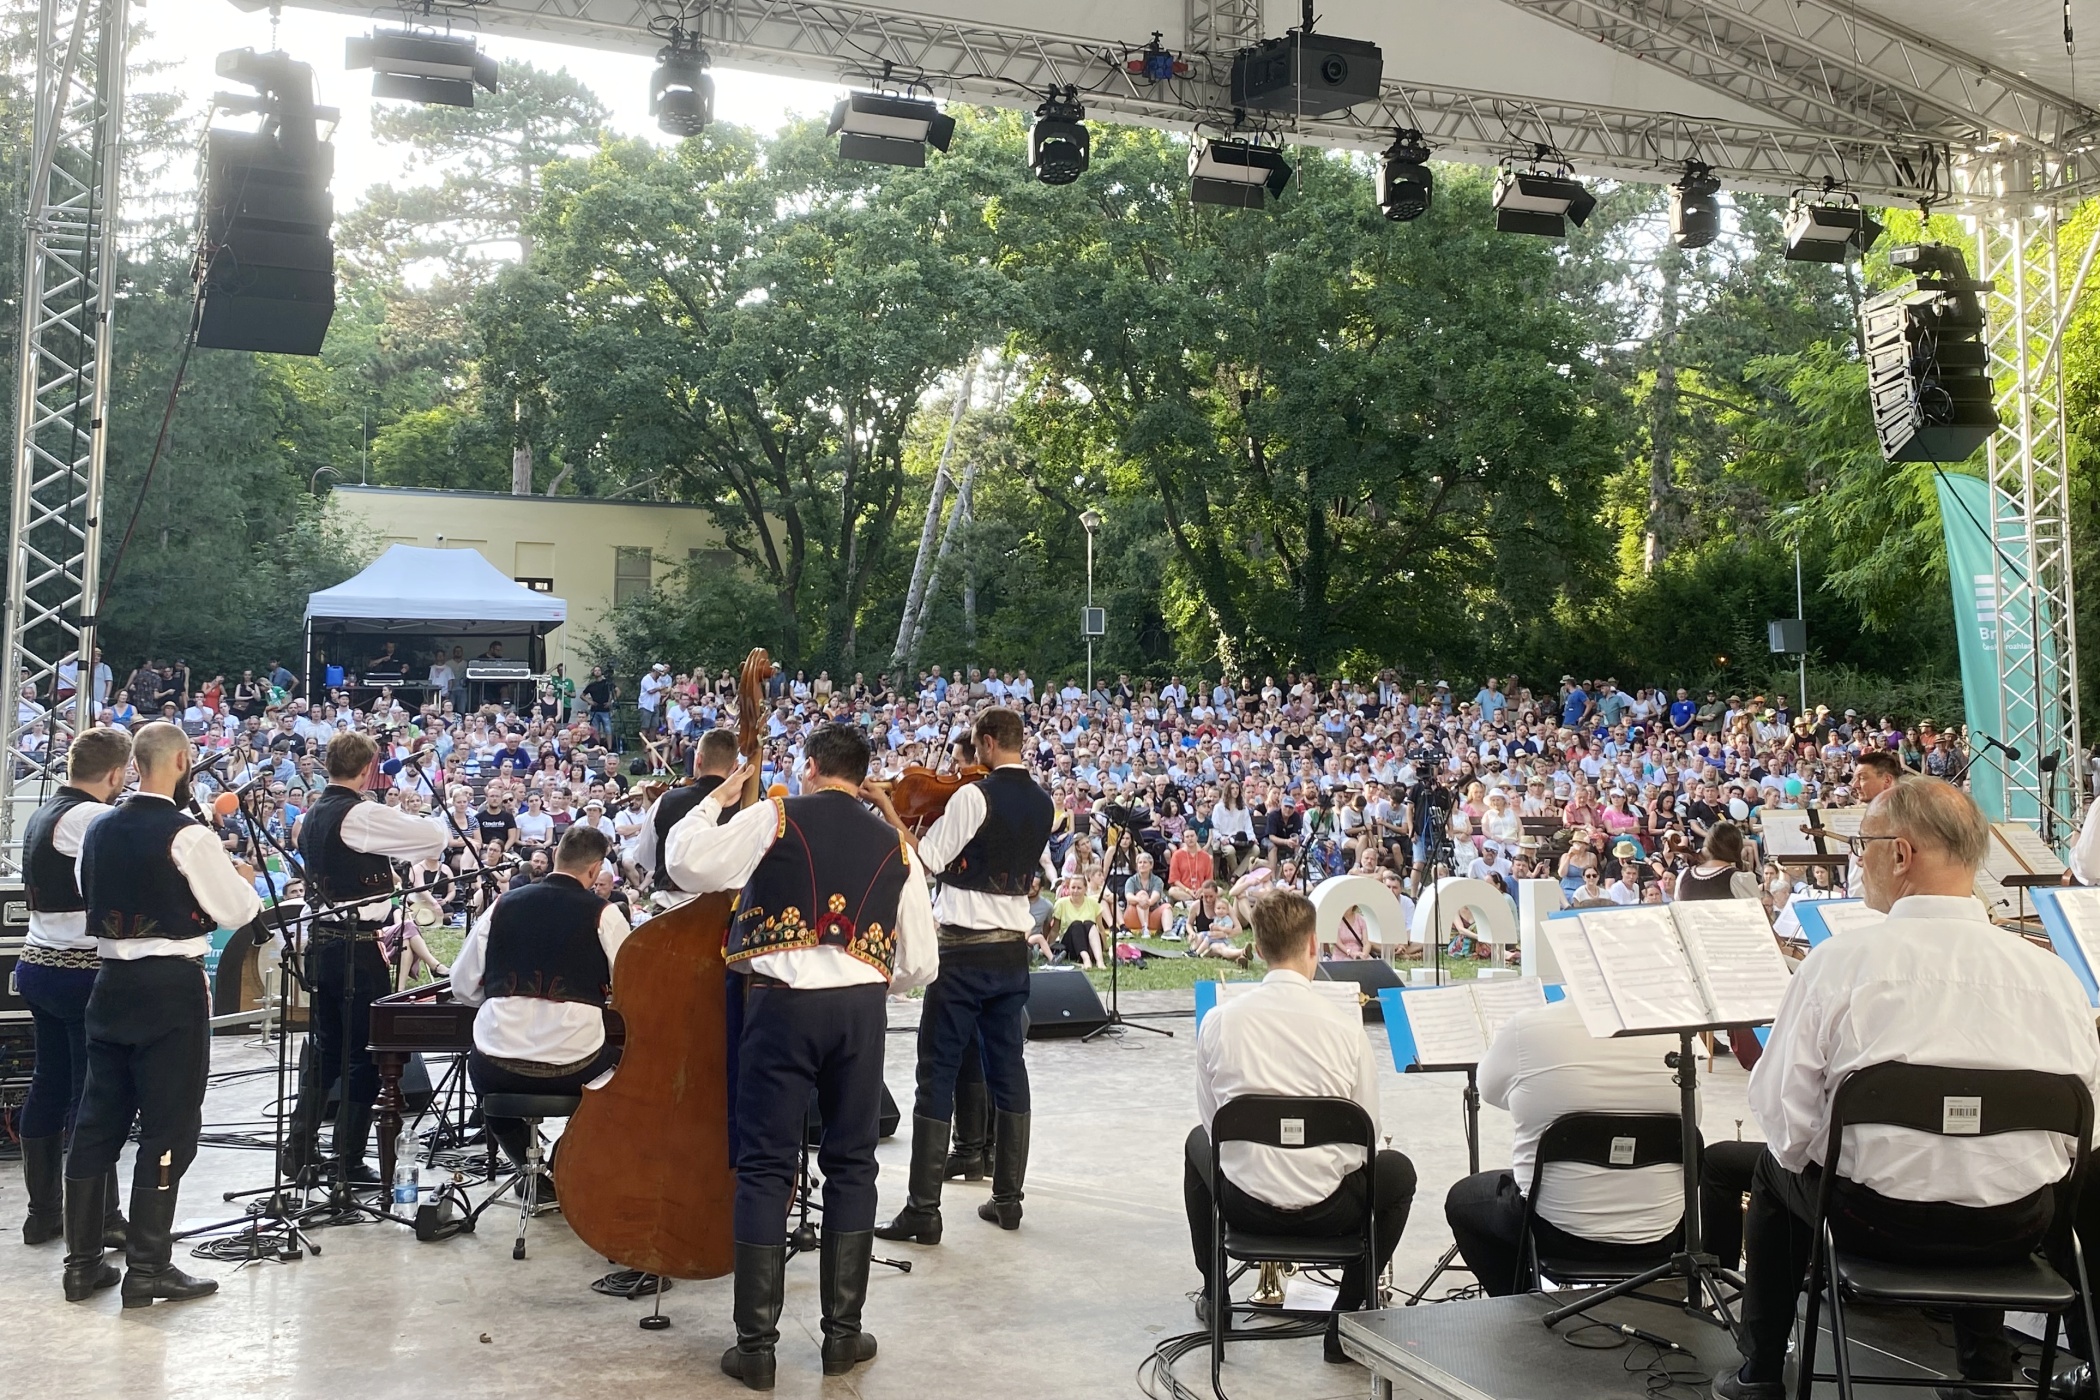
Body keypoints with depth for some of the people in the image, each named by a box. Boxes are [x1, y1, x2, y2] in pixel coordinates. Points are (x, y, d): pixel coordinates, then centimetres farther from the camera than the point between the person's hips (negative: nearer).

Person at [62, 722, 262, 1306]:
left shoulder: (99, 831, 6)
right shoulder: (187, 835, -14)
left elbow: (93, 899, 19)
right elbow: (237, 910, -9)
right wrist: (246, 884, 10)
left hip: (111, 982, 7)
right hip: (172, 988, -7)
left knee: (97, 1120, 12)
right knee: (168, 1127, 1)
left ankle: (82, 1261, 20)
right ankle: (148, 1269, 5)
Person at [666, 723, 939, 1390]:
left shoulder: (776, 817, 0)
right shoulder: (894, 845, 10)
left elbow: (687, 865, -6)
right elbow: (919, 964, 10)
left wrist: (717, 797, 8)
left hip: (783, 1003, -3)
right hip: (860, 1008, 3)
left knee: (765, 1168, 4)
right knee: (851, 1164, 13)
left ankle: (756, 1344, 7)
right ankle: (843, 1333, 18)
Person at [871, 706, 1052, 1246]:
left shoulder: (974, 796, -14)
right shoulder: (1041, 804, 7)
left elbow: (926, 859, -11)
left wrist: (887, 806, -5)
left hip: (965, 950, -7)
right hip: (1014, 948, 7)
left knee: (938, 1075, -2)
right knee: (1008, 1070, 12)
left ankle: (923, 1210, -2)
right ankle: (1008, 1198, 18)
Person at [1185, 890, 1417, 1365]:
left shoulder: (1218, 1020, -10)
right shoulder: (1345, 1026, -14)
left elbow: (1211, 1119, 1)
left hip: (1244, 1205, 2)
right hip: (1326, 1210, -1)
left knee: (1198, 1143, 34)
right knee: (1397, 1170, 29)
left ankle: (1213, 1296, 37)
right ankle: (1346, 1319, 21)